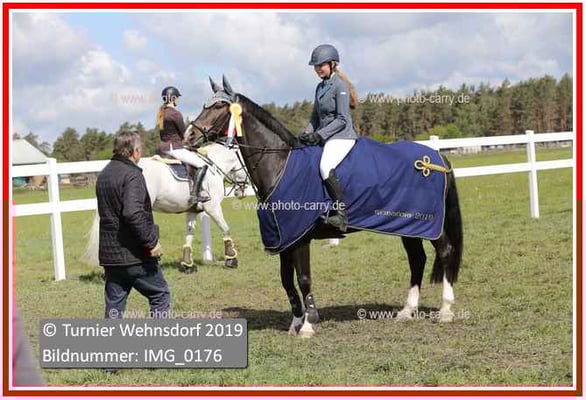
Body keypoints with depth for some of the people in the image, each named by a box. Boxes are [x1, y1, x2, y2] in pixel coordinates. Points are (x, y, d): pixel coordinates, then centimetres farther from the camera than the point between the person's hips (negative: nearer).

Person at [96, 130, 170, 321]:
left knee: (114, 304, 10)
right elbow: (133, 212, -27)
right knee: (160, 295, 7)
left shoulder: (104, 175, 14)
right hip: (135, 255, -8)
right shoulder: (132, 174, -14)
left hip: (109, 253, 8)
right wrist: (151, 241, -20)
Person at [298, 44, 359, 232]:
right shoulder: (320, 87, 16)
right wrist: (308, 132, 1)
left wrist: (319, 134, -19)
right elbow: (315, 116, 20)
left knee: (325, 167, -31)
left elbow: (342, 119, -14)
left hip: (341, 136, -9)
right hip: (324, 137, 10)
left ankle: (341, 212, -30)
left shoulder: (340, 86, -9)